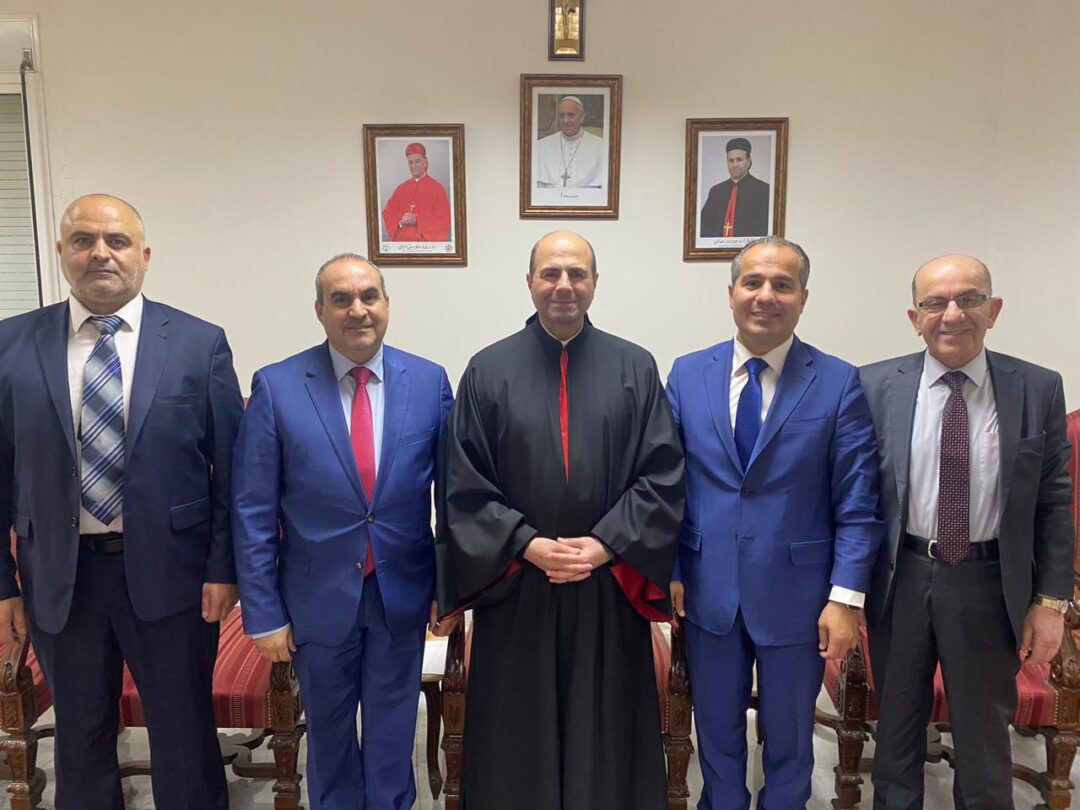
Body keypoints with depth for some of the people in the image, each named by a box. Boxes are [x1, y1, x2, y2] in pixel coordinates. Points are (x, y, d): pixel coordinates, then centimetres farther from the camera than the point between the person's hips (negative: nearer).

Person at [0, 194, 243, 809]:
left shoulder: (200, 343, -4)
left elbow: (231, 466, -4)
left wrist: (224, 568, -7)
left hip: (169, 572, -1)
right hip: (59, 576, 2)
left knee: (185, 735, 13)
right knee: (80, 739, 19)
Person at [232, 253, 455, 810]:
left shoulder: (430, 382, -6)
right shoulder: (276, 387, -10)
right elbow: (253, 512, -7)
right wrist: (263, 612, -7)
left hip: (403, 593, 1)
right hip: (319, 596, 0)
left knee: (392, 732, 18)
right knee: (329, 732, 22)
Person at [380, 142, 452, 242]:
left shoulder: (437, 188, -1)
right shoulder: (401, 189, 12)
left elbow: (443, 221, -7)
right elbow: (388, 213, 7)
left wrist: (417, 220, -17)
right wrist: (401, 220, -14)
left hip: (428, 244, -3)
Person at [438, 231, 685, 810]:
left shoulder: (635, 368, 1)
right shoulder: (488, 371, -1)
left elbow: (663, 474, -2)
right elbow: (464, 484, -3)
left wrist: (605, 544, -12)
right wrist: (527, 544, -13)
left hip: (609, 586, 1)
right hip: (515, 585, 0)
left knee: (605, 731, 13)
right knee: (518, 733, 12)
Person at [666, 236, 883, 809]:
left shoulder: (839, 384, -6)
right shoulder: (687, 374, -1)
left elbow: (857, 504, -6)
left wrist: (846, 597, -11)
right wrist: (668, 569, -1)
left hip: (796, 596, -1)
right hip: (708, 591, 2)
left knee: (789, 740, 19)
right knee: (717, 735, 20)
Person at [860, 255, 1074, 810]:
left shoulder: (1038, 390, -4)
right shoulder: (875, 387, -6)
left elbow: (1053, 504, 0)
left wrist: (1051, 601, -2)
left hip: (989, 583, 0)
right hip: (901, 579, 0)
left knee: (984, 739, 17)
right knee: (896, 732, 19)